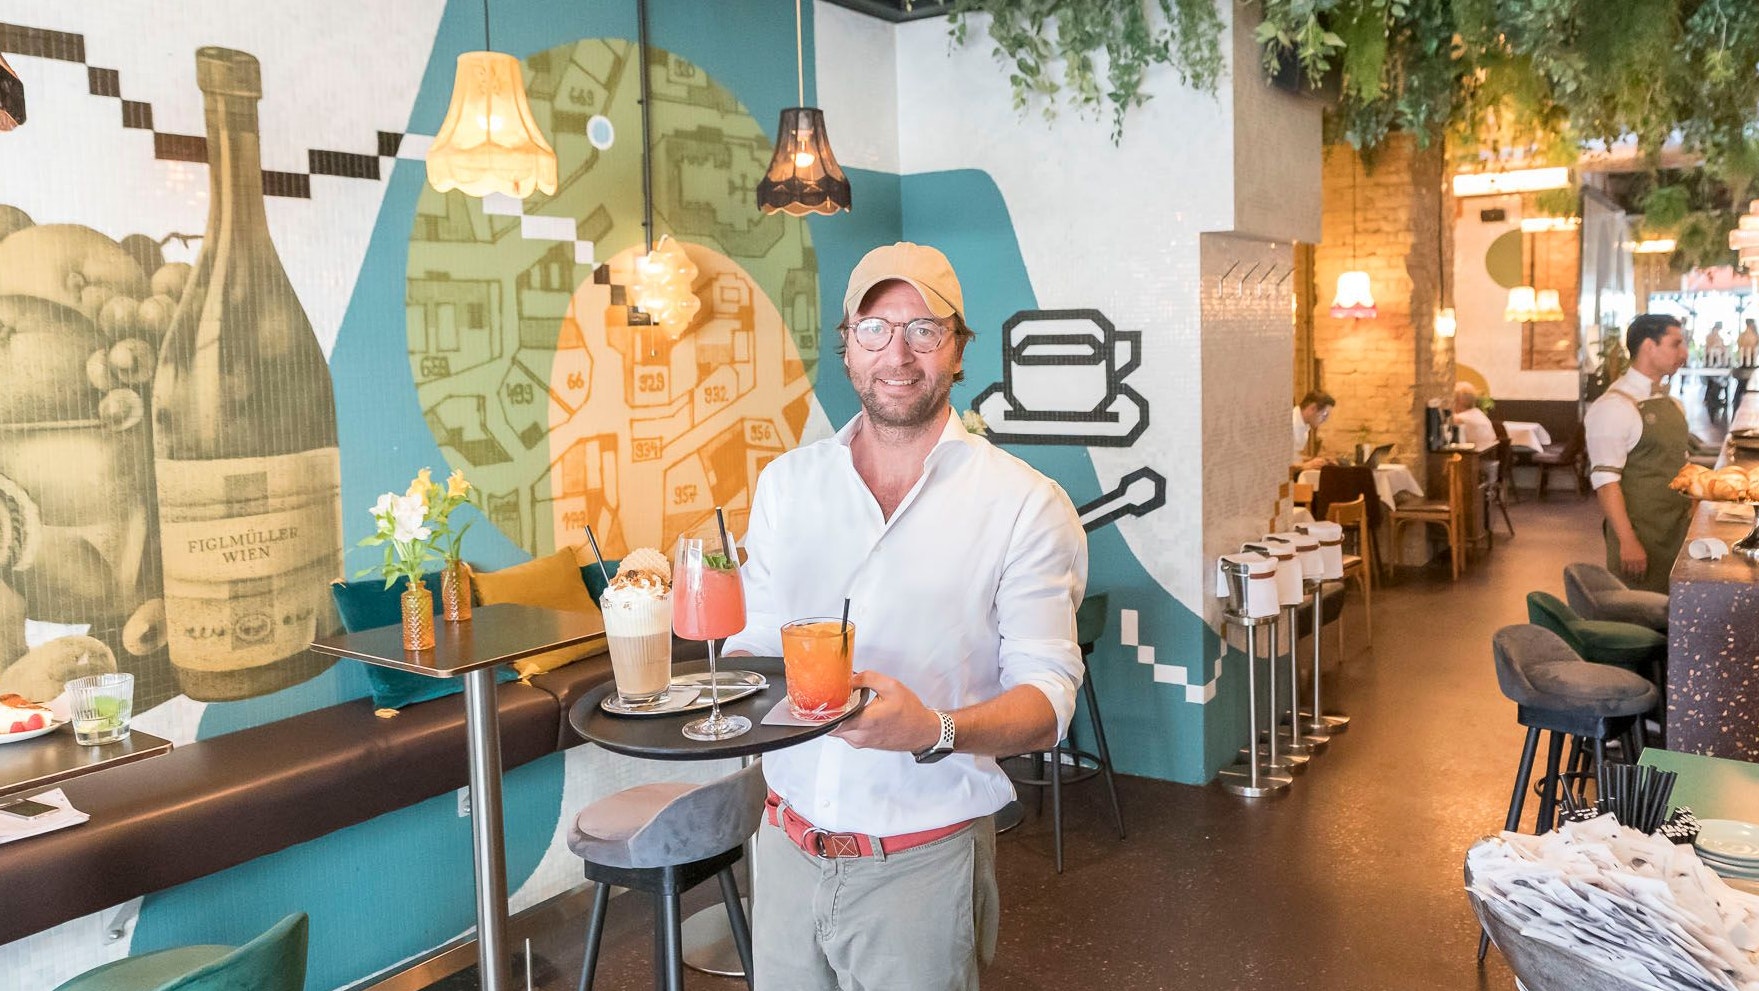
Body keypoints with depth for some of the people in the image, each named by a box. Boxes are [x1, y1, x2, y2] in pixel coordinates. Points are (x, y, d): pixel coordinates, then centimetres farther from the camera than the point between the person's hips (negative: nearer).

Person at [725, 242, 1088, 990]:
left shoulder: (1026, 506, -9)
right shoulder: (786, 482, 5)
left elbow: (1046, 702, -12)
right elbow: (752, 643, 9)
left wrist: (934, 728, -31)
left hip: (924, 863, -3)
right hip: (789, 844, 4)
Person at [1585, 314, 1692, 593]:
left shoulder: (1674, 405, 13)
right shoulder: (1614, 407, -13)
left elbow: (1681, 469, 21)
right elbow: (1606, 481, -19)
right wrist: (1628, 542, -23)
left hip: (1680, 534, 7)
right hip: (1639, 536, -7)